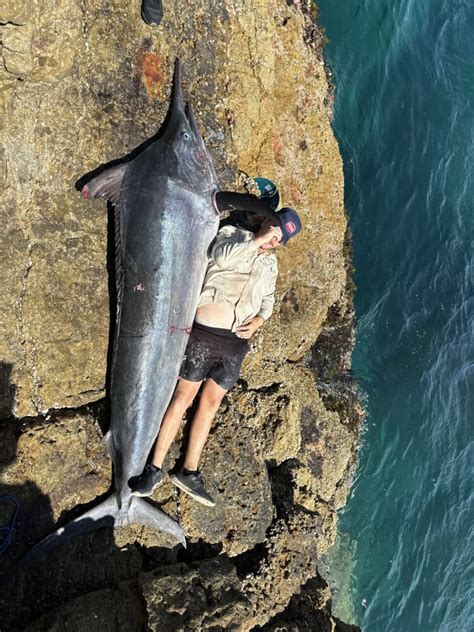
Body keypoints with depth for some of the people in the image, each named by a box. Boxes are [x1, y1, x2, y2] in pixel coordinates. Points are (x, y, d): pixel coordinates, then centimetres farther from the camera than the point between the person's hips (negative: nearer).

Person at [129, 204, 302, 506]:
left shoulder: (271, 263, 18)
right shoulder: (232, 234, 2)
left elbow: (269, 298, 27)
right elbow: (223, 257, -20)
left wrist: (260, 320, 7)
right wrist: (258, 240, -14)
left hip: (237, 343, 5)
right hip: (206, 333, -5)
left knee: (211, 404, 9)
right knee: (183, 397, -1)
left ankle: (189, 472, 19)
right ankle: (155, 469, 8)